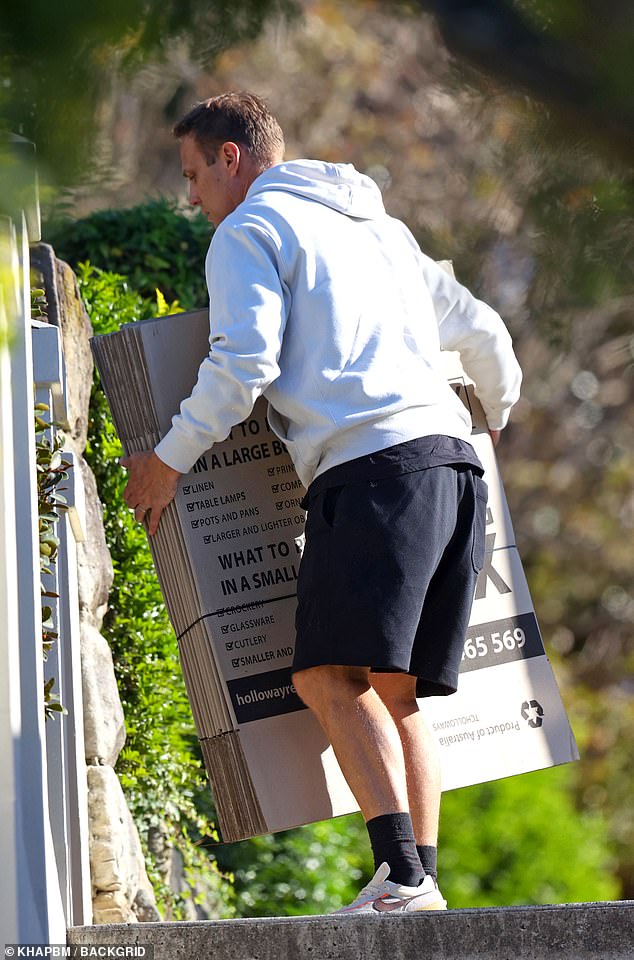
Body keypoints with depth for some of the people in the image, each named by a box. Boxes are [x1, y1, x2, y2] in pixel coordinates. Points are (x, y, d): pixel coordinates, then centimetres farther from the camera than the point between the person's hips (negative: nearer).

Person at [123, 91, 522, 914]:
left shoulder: (249, 230, 7)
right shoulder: (379, 228, 30)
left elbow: (243, 365, -7)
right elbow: (483, 333, 35)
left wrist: (170, 460, 4)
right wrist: (495, 418, 53)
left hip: (373, 465, -8)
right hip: (454, 459, 8)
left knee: (331, 675, -14)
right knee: (391, 691, 7)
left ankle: (401, 876, -27)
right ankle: (423, 889, -1)